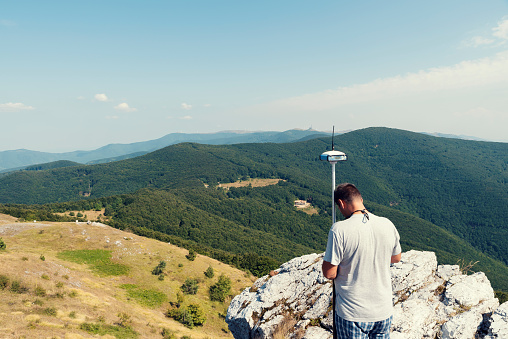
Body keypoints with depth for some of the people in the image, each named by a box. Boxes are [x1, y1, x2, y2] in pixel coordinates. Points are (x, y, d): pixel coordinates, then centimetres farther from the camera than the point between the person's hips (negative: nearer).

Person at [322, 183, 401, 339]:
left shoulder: (339, 230, -22)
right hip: (384, 311, 5)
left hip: (352, 315, -4)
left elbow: (329, 273, -17)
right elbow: (396, 258, 12)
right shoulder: (387, 225, -5)